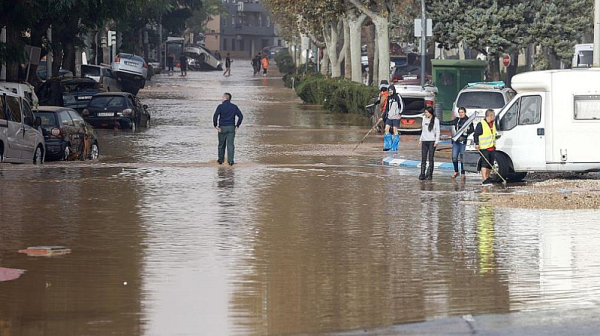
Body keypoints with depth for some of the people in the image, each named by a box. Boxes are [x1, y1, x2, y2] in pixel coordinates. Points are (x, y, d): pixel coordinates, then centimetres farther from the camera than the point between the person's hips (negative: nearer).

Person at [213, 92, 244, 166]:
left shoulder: (220, 106, -7)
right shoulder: (234, 107, 3)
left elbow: (215, 116, -16)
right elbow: (241, 116, 1)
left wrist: (216, 126, -7)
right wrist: (237, 125, 7)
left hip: (222, 128, -2)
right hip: (231, 128, 2)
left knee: (221, 145, 13)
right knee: (230, 145, 0)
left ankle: (221, 160, 22)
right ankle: (230, 161, -8)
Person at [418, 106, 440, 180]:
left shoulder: (435, 120, -3)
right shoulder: (424, 119, 10)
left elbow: (437, 132, -3)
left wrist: (436, 141, -11)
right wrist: (420, 139, 15)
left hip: (432, 141, -5)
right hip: (424, 141, 5)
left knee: (430, 159, -2)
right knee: (423, 158, 1)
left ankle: (429, 174, 0)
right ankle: (422, 174, 1)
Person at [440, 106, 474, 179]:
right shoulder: (457, 120, 14)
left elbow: (472, 130, -6)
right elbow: (449, 123, 22)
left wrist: (467, 131, -25)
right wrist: (439, 122, 23)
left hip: (463, 141, -5)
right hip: (456, 140, 5)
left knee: (462, 158, -2)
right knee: (454, 157, 2)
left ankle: (463, 173, 7)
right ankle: (456, 172, 19)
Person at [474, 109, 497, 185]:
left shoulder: (493, 124, 15)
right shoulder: (481, 124, -10)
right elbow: (475, 135, -9)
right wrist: (476, 144, -19)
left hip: (492, 148, 8)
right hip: (484, 148, -8)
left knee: (490, 164, 10)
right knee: (485, 163, -13)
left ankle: (487, 178, 23)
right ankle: (484, 180, -17)